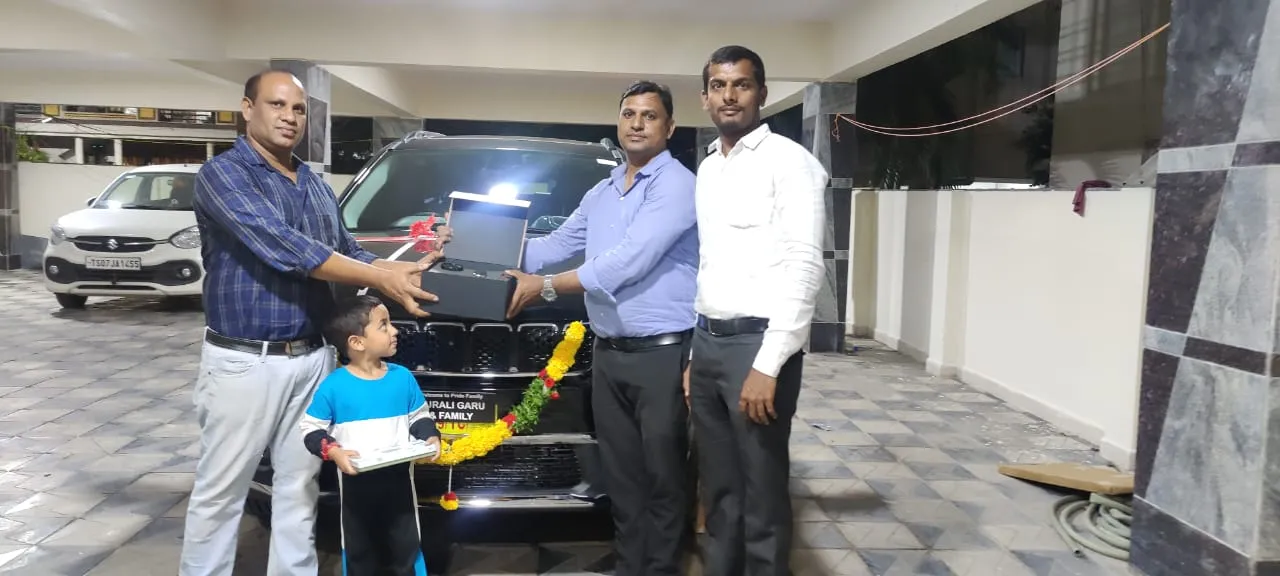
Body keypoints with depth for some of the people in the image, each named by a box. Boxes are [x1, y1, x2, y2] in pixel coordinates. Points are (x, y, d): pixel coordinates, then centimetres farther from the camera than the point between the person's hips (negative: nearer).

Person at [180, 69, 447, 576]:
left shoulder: (316, 185, 13)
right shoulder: (222, 174, -10)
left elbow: (347, 254, 15)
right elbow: (284, 249, -22)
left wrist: (407, 269, -4)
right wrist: (383, 279, -24)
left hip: (312, 358, 6)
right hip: (243, 361, -6)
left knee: (299, 488, 13)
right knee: (220, 492, 7)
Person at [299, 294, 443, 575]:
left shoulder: (402, 377, -3)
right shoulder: (334, 385, -13)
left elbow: (419, 416, 7)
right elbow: (310, 428, -5)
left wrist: (430, 437, -11)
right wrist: (333, 451, -21)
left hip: (399, 478, 2)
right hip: (355, 481, -2)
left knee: (406, 544, 13)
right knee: (358, 548, 15)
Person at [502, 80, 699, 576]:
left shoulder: (677, 184, -11)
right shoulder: (600, 193, 16)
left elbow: (630, 259, -20)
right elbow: (559, 244, 18)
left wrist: (547, 287, -16)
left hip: (662, 353, -7)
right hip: (607, 353, 7)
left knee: (662, 474, 4)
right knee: (621, 474, 15)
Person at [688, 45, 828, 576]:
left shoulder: (788, 161, -7)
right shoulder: (707, 169, 16)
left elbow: (804, 267, -15)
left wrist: (767, 365, -20)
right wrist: (695, 349, 16)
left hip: (756, 342, -7)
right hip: (707, 342, 7)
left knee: (762, 495, 4)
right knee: (718, 489, 17)